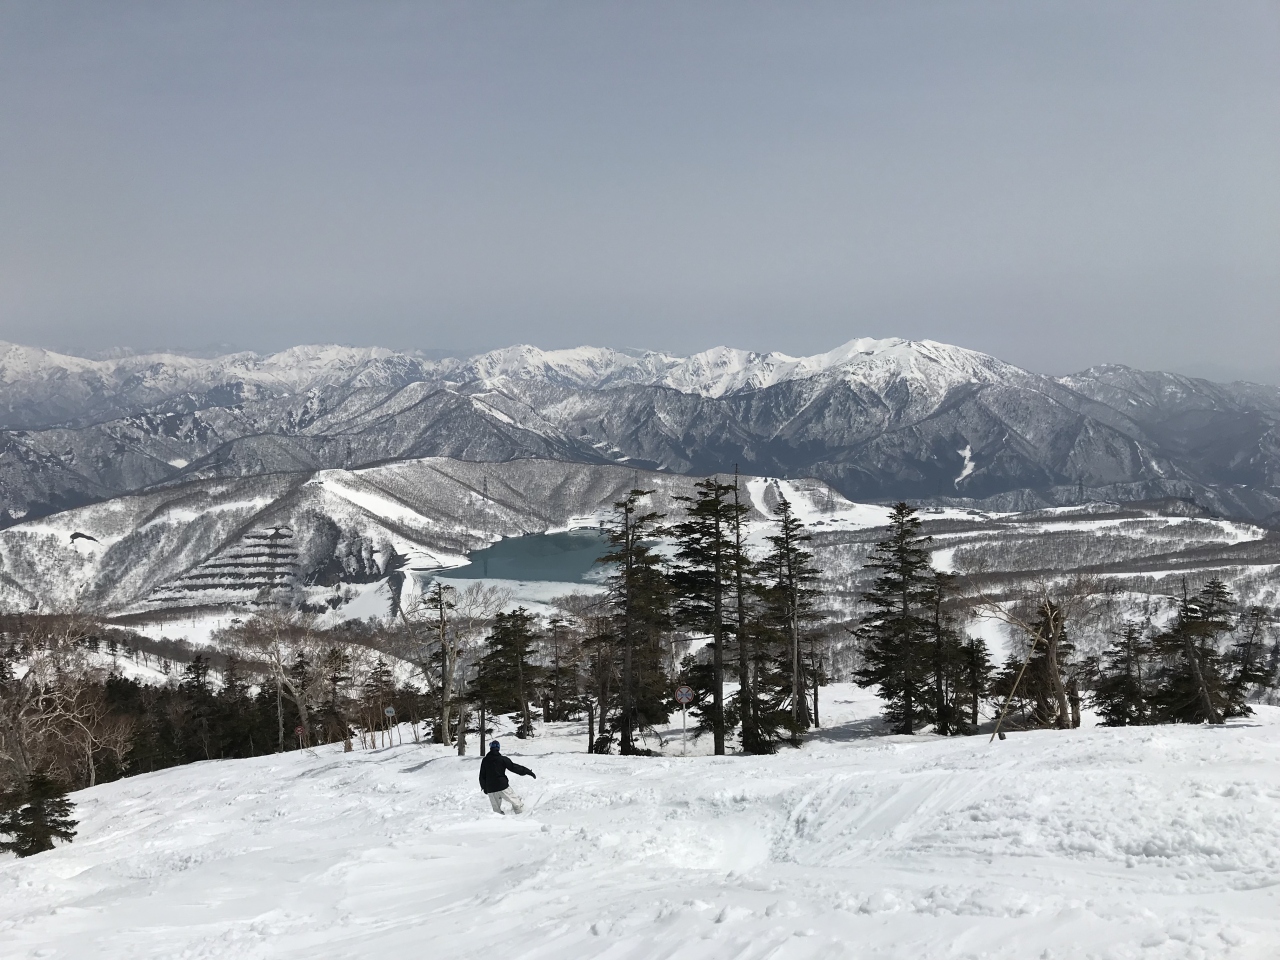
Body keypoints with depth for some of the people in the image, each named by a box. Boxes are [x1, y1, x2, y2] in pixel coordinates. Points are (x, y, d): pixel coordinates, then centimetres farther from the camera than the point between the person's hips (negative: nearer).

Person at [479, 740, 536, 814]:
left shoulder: (485, 761, 6)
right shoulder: (502, 759, -5)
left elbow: (482, 776, 12)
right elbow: (514, 767, -5)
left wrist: (484, 787, 27)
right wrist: (528, 772, 2)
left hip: (491, 790, 4)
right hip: (503, 787, -4)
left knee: (496, 810, 12)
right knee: (517, 803, 9)